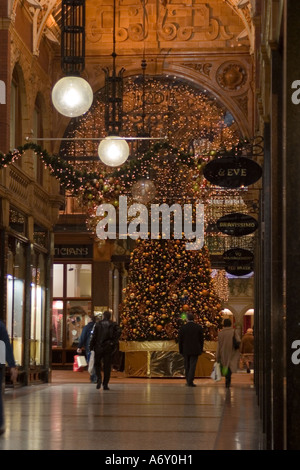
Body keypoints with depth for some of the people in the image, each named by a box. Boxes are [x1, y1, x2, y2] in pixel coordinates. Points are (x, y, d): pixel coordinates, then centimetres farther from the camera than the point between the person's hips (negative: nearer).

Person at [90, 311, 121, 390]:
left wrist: (91, 346, 4)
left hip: (99, 347, -1)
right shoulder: (113, 324, 4)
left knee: (97, 364, 15)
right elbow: (118, 332, -14)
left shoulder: (98, 324, 1)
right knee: (107, 366, 5)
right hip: (108, 348, 1)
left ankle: (99, 378, -9)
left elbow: (94, 336, -2)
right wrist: (114, 342, -7)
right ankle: (105, 384, 2)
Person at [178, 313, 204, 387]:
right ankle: (190, 381, -11)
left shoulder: (182, 328, -4)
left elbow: (180, 340, -1)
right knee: (192, 366, -2)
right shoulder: (198, 327, -2)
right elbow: (201, 339, 1)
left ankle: (188, 381, 19)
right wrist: (201, 349, 10)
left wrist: (180, 350, 8)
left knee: (187, 366, 13)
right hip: (195, 350, -1)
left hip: (186, 350, 1)